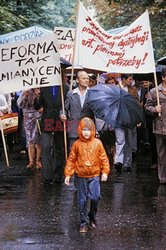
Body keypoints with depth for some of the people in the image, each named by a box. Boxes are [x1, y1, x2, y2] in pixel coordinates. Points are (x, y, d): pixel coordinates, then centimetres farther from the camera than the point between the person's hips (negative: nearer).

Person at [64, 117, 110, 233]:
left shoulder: (97, 143, -1)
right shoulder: (77, 144, -1)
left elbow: (104, 158, 4)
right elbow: (71, 160, 3)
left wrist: (105, 172, -2)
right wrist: (68, 174, 1)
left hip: (94, 176, -1)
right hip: (81, 177, 1)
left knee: (95, 197, -12)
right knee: (82, 200, 4)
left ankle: (92, 216, 14)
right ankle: (84, 223, 15)